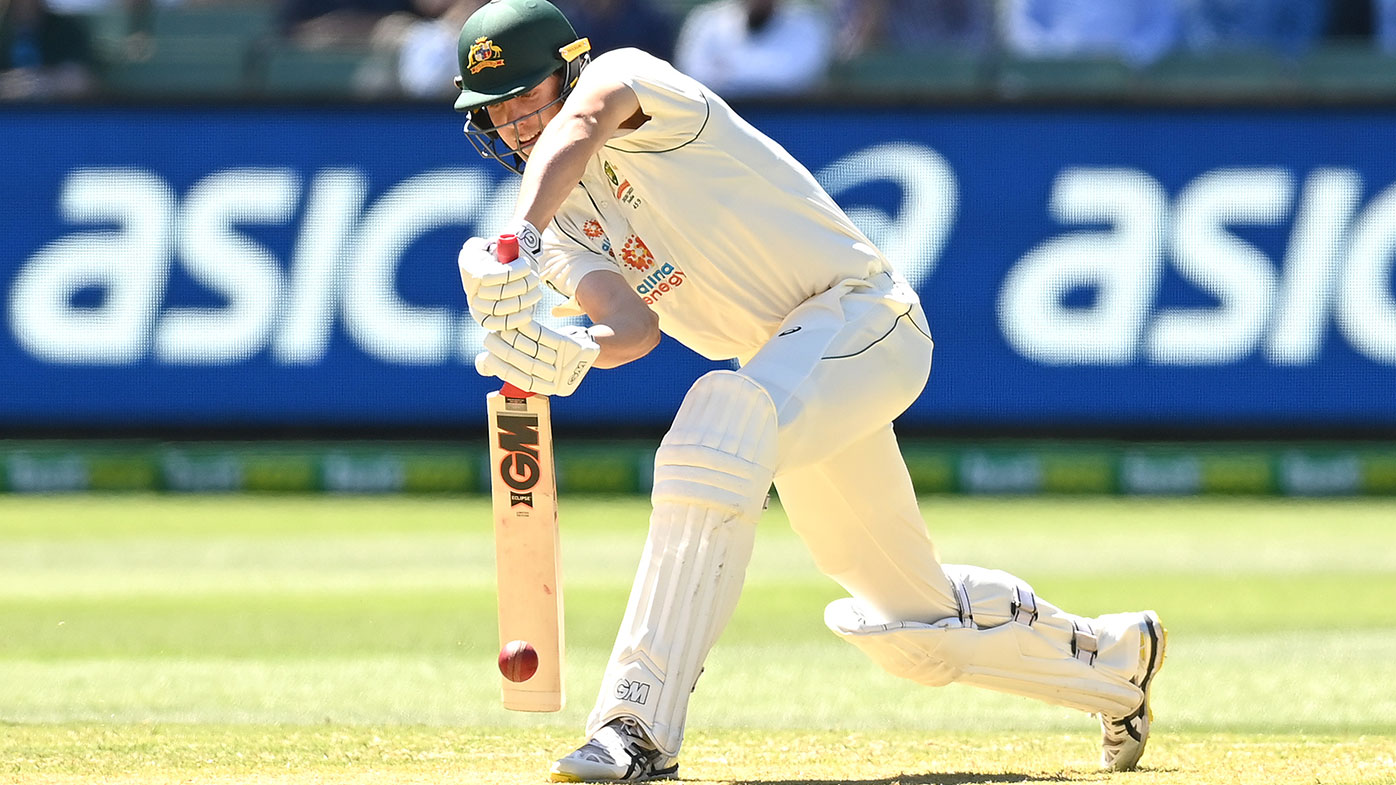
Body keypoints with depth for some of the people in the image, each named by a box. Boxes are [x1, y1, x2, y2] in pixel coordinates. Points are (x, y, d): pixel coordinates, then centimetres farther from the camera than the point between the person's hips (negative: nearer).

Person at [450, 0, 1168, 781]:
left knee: (719, 426, -37)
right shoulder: (563, 224, 7)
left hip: (861, 314, -9)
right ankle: (1114, 655, 43)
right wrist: (575, 352, -37)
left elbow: (577, 128, -37)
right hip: (787, 362, 9)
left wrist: (519, 246, -55)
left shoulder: (625, 77, -12)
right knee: (913, 625, 16)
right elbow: (635, 325, -13)